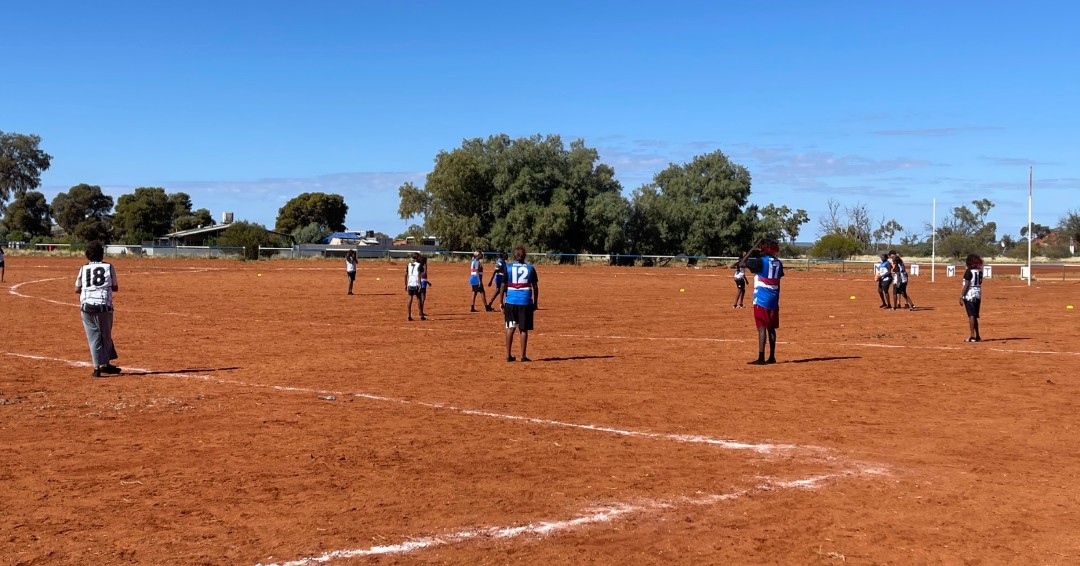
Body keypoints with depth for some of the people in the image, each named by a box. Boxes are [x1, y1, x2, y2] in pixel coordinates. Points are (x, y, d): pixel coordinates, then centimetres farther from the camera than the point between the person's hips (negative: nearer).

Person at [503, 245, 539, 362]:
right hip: (525, 302, 0)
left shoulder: (508, 268, 1)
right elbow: (535, 287, 5)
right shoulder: (530, 268, 3)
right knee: (524, 329, 5)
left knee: (510, 328, 7)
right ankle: (523, 356, 7)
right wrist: (535, 302, 13)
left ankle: (508, 355, 5)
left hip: (510, 301, 0)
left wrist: (501, 303, 5)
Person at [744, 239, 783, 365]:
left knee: (762, 328, -9)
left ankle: (761, 358, -13)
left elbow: (745, 263, -10)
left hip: (761, 299, -7)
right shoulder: (778, 263, 8)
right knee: (771, 328, 14)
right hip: (774, 300, 7)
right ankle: (772, 357, 21)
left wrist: (752, 255, 5)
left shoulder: (761, 261, -13)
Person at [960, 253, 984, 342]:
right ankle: (977, 336, 19)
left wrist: (961, 296, -13)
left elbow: (966, 285, -16)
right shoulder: (980, 271, 7)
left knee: (971, 316, -7)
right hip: (978, 295, 7)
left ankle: (972, 336, -8)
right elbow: (979, 284, 8)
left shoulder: (969, 271, -13)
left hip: (969, 295, -7)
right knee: (975, 316, 15)